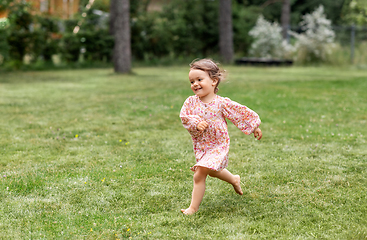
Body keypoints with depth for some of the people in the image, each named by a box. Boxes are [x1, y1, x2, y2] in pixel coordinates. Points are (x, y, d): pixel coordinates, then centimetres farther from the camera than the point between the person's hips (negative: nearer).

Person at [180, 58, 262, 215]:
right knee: (213, 171, 28)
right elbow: (184, 117, -13)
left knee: (199, 174, -16)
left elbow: (242, 113, -4)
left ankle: (193, 208, -6)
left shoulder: (222, 103, -15)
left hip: (218, 146, -6)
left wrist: (254, 128, 5)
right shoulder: (191, 102, -6)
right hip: (200, 146, 6)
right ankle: (234, 180, 57)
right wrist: (196, 123, -32)